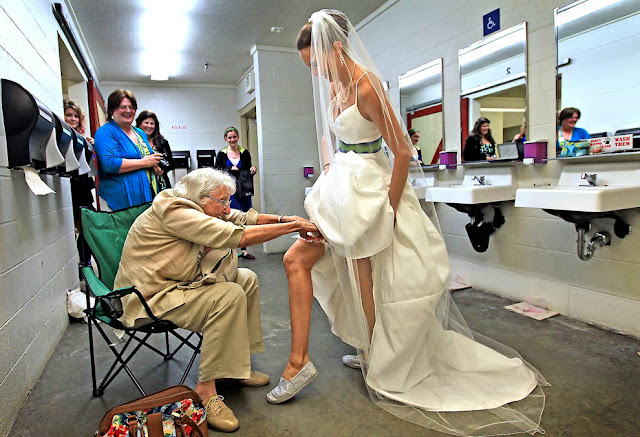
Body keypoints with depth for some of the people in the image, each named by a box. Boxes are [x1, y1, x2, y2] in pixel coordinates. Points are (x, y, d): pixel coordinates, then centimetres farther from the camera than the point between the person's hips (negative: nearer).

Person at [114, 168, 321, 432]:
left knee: (247, 279, 4)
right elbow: (235, 236, -31)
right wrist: (292, 227, -27)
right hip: (149, 299, -10)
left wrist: (284, 219, -13)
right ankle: (206, 390, -17)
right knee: (229, 295, -26)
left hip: (178, 284, 10)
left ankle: (237, 365, 9)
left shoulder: (200, 208, 5)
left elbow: (242, 218, 2)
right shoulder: (173, 211, -24)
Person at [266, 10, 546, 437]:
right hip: (340, 187, 9)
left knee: (366, 282, 2)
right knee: (296, 259, 4)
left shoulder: (366, 87, -18)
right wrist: (330, 169, 11)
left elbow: (403, 152, -20)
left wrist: (390, 209, -16)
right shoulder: (332, 85, 9)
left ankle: (377, 361, 28)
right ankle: (299, 361, 17)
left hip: (368, 189, -9)